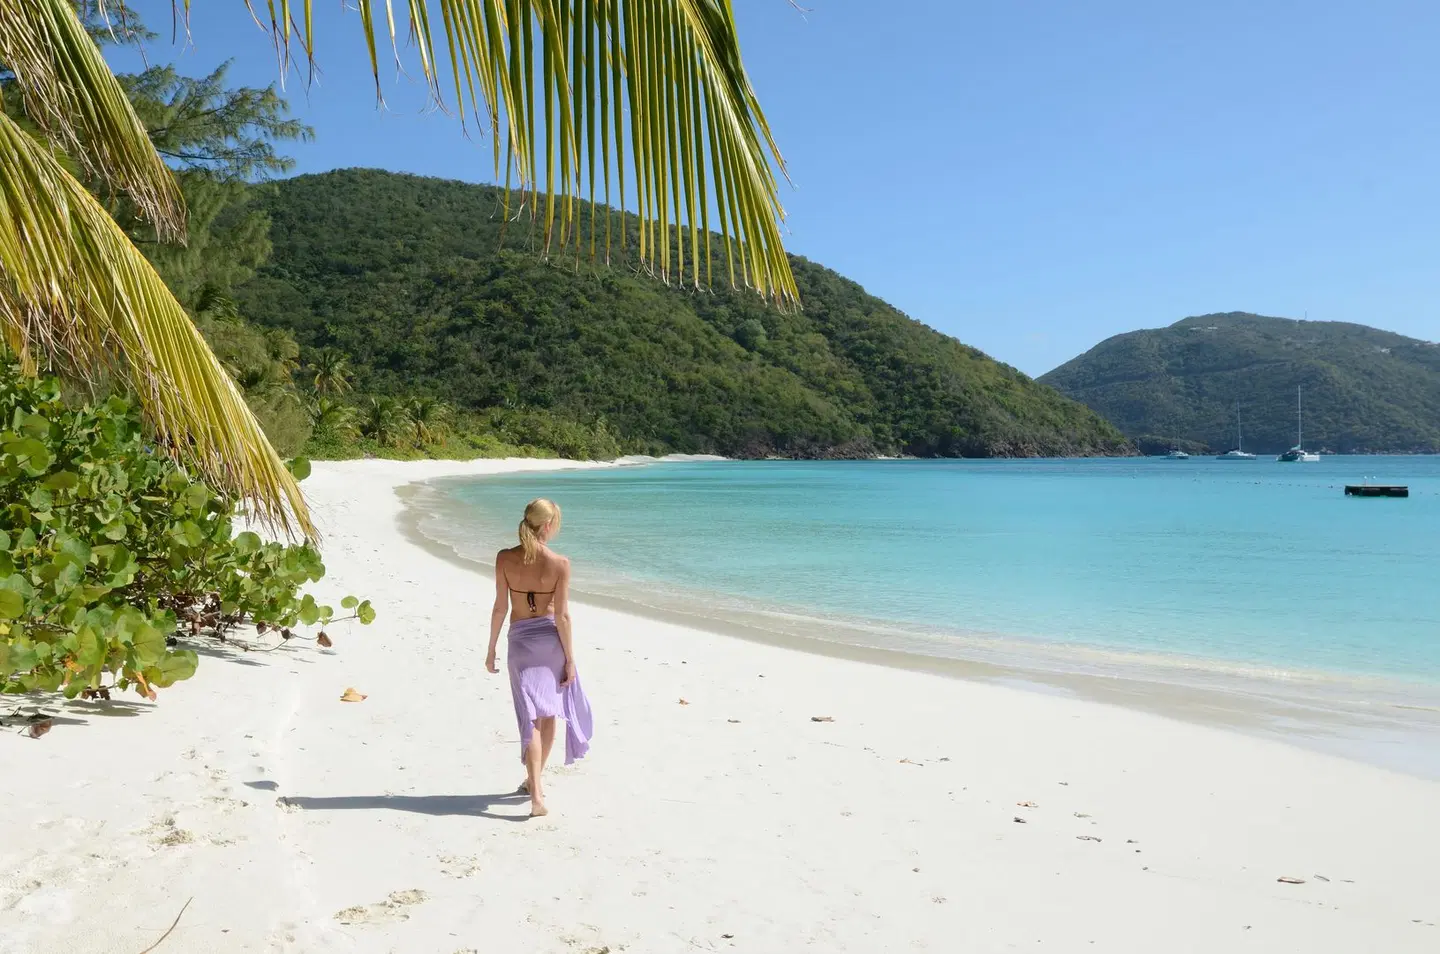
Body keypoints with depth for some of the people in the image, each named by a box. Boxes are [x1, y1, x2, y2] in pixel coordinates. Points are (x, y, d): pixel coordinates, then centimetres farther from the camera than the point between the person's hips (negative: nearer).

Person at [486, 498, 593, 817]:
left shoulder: (504, 558, -7)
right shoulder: (560, 563, -13)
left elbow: (500, 608, -4)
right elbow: (562, 615, -11)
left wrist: (491, 649, 6)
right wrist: (569, 658, -3)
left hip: (520, 641, 1)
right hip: (551, 639, -1)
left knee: (531, 718, 3)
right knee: (549, 712, 18)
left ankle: (536, 796, -8)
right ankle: (534, 780, 31)